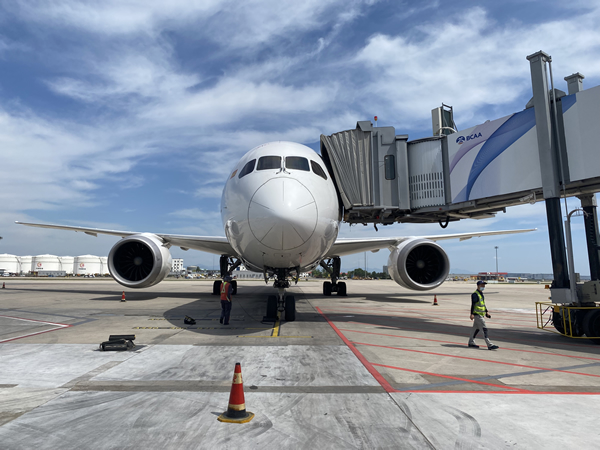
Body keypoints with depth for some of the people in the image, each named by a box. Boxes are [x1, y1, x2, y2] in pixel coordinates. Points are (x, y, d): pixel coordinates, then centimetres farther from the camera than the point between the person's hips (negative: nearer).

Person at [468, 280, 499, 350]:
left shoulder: (481, 294, 16)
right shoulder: (475, 294, -14)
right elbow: (473, 304, -19)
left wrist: (486, 312, 20)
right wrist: (472, 314, -23)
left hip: (481, 314, 10)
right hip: (477, 315, -10)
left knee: (476, 328, 13)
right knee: (484, 329, -10)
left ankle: (471, 342, 21)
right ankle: (490, 345, -11)